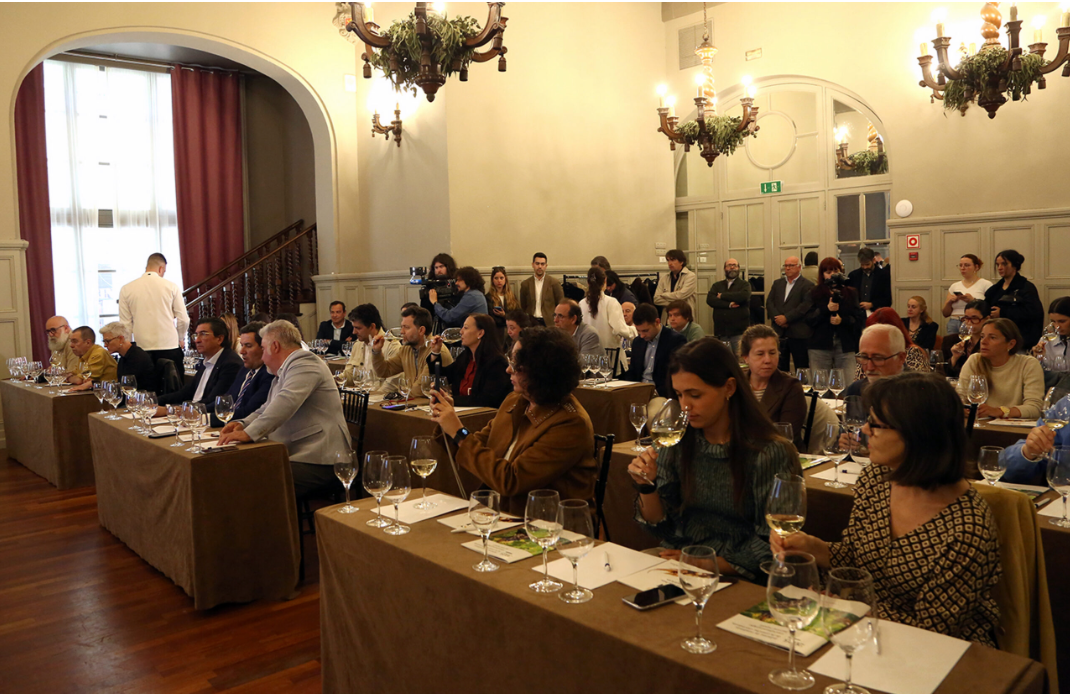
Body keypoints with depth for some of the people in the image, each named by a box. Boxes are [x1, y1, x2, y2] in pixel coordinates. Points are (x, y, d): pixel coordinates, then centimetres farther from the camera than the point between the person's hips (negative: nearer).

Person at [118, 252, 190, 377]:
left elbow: (125, 324, 6)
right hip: (169, 347, -2)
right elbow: (183, 319, 0)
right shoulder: (171, 286, -1)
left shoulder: (126, 289, 4)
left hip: (142, 349, 2)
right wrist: (181, 338, 18)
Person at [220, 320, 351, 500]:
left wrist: (249, 433, -30)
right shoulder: (283, 373, 27)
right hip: (296, 455, 10)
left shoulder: (304, 364, -9)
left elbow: (286, 402, -25)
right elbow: (266, 410, 30)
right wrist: (243, 424, 9)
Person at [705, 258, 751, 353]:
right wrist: (729, 304, -13)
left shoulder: (744, 284, 9)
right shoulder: (717, 285, 17)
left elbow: (743, 296, -14)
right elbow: (710, 300, -1)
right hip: (721, 332, 2)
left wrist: (722, 295, -4)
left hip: (739, 331, -2)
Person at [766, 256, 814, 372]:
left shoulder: (807, 285, -1)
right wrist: (777, 317, -9)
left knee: (801, 368, 0)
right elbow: (769, 302, 7)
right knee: (780, 367, 8)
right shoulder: (777, 283, 16)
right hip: (779, 332, 5)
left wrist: (786, 318, -16)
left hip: (798, 333, -5)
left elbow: (805, 306, -12)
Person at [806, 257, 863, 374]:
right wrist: (826, 309, -15)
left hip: (845, 347, 1)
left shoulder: (851, 293, 13)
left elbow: (859, 320, 5)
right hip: (820, 347, -1)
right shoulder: (815, 294, 9)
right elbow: (809, 319, -2)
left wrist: (843, 320, -13)